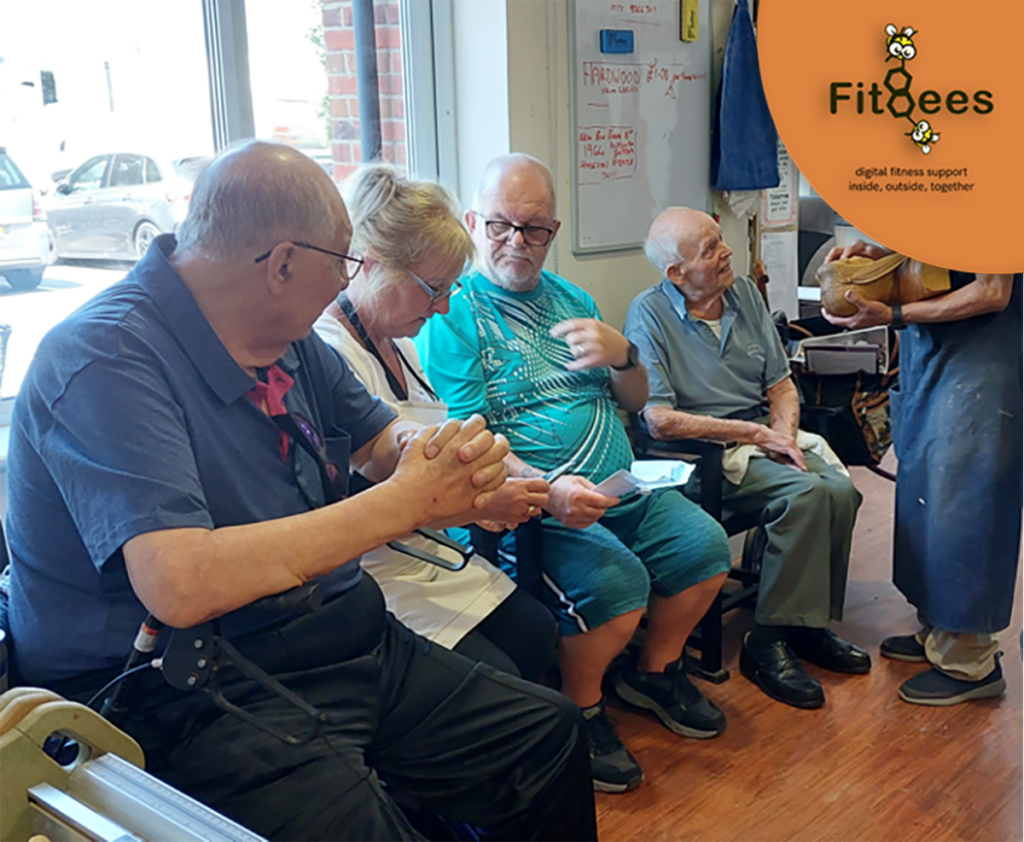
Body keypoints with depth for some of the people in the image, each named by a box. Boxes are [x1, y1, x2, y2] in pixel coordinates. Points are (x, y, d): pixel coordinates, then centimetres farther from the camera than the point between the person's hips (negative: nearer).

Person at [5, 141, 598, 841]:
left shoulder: (289, 341, 6)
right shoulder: (108, 362, -20)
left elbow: (378, 434, 18)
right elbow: (179, 586, -30)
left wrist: (442, 452, -8)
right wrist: (406, 502, -24)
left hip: (347, 643, 8)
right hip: (192, 699, -7)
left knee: (552, 734, 2)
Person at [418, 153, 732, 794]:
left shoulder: (571, 300, 18)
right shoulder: (453, 315, -5)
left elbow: (636, 400, 22)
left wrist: (621, 354, -2)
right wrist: (550, 490, -30)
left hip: (619, 488, 8)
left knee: (705, 544, -8)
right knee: (617, 580, -28)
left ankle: (654, 670, 20)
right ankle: (579, 711, 2)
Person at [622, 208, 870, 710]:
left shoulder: (744, 293, 9)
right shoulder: (649, 314, -10)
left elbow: (782, 385, 13)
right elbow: (660, 421, -18)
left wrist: (784, 436, -9)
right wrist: (755, 433, -15)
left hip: (765, 436, 6)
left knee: (840, 490, -20)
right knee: (806, 493, -27)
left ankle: (811, 623, -3)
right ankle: (769, 640, -16)